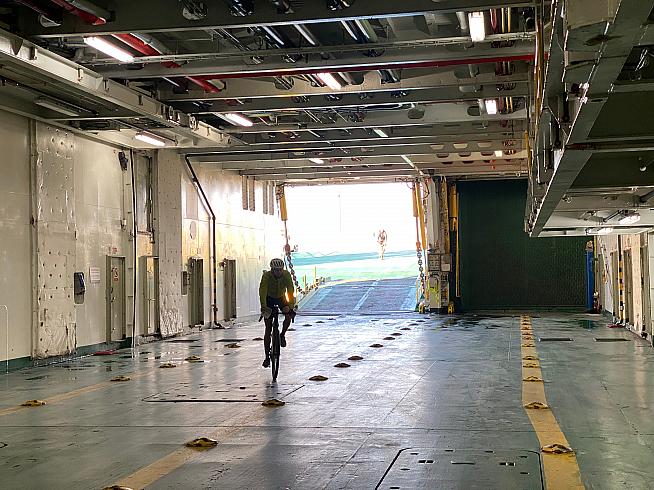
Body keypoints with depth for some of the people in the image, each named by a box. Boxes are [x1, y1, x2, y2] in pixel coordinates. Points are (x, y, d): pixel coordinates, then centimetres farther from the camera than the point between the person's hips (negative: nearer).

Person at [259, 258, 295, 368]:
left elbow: (290, 290, -31)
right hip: (269, 299, -1)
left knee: (289, 316, -29)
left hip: (281, 298, 1)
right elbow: (262, 291, -39)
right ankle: (267, 357, -1)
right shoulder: (266, 276, -29)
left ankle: (282, 335, 1)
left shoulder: (286, 275, -25)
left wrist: (290, 305, -45)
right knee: (268, 329, -7)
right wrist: (263, 306, -54)